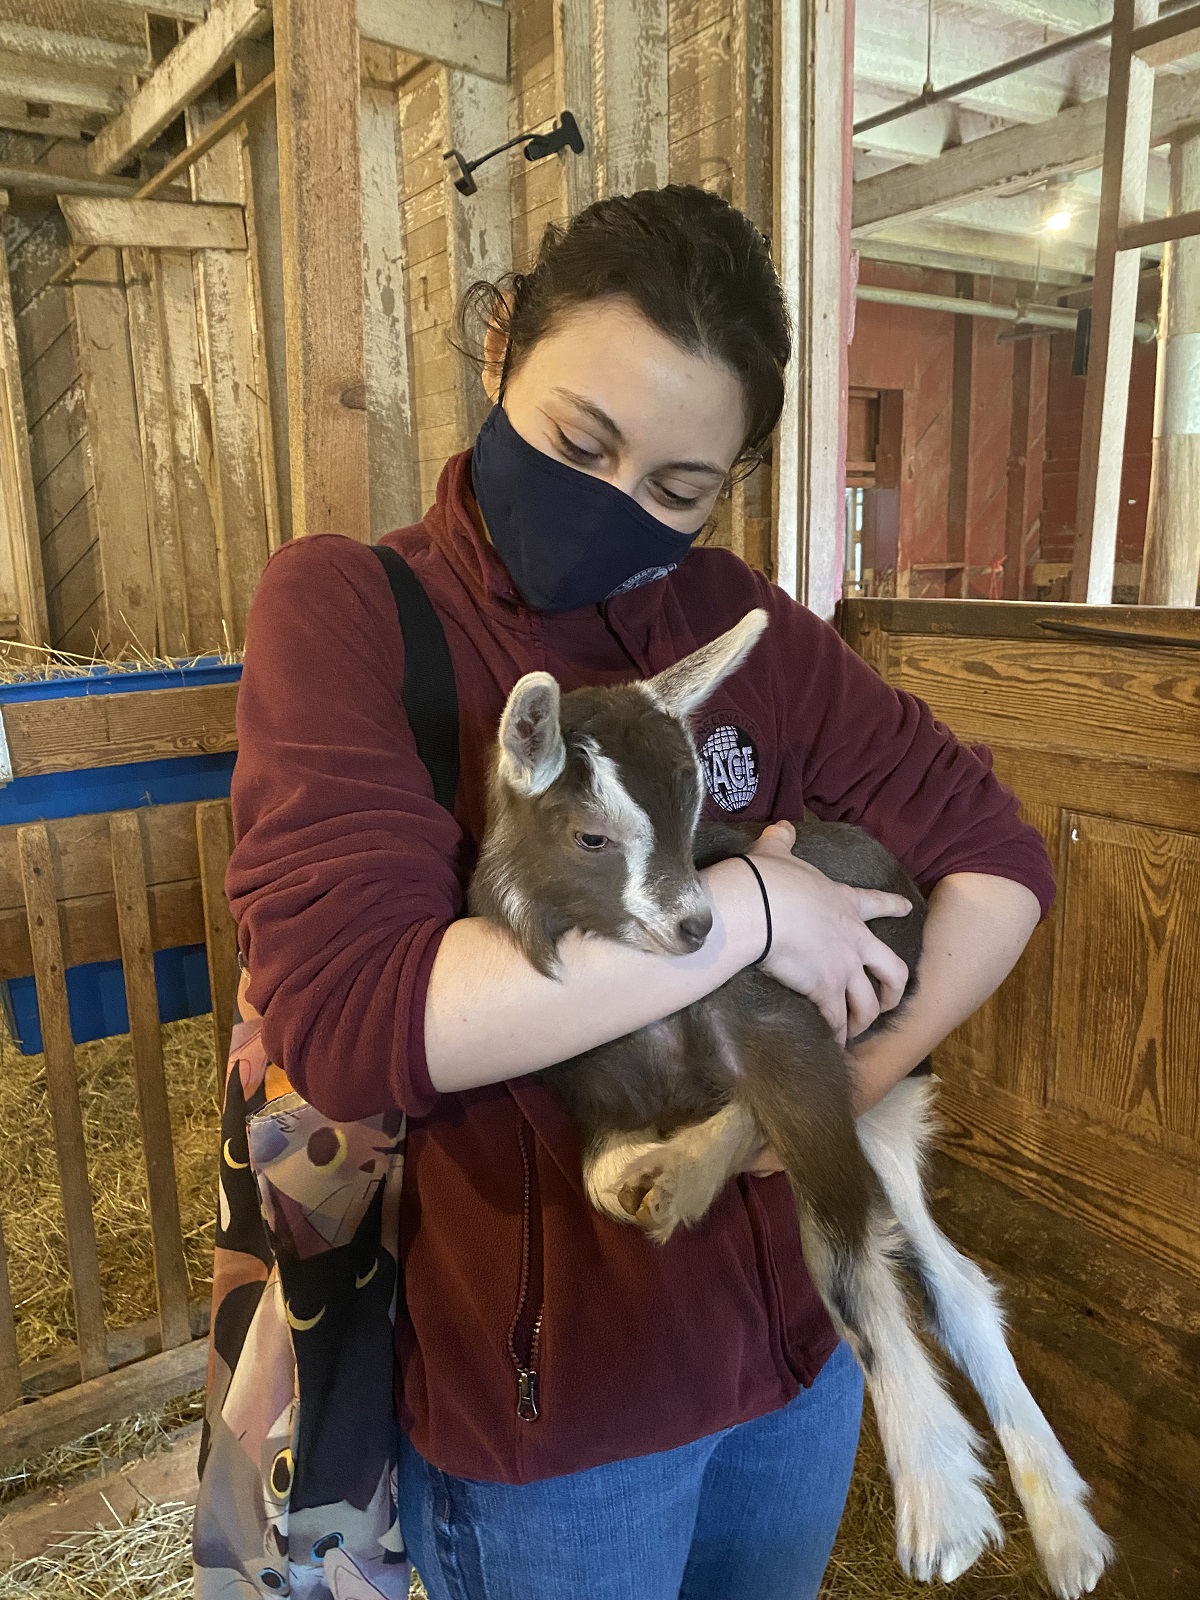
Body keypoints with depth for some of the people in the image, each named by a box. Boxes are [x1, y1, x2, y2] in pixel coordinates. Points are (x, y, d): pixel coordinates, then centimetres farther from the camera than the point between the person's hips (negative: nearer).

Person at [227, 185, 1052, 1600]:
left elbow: (993, 852, 0)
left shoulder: (735, 619, -4)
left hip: (796, 1325, 5)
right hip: (541, 1387, -4)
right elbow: (346, 1017, -29)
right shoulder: (344, 608, -15)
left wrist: (860, 1081, -15)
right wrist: (748, 907, -25)